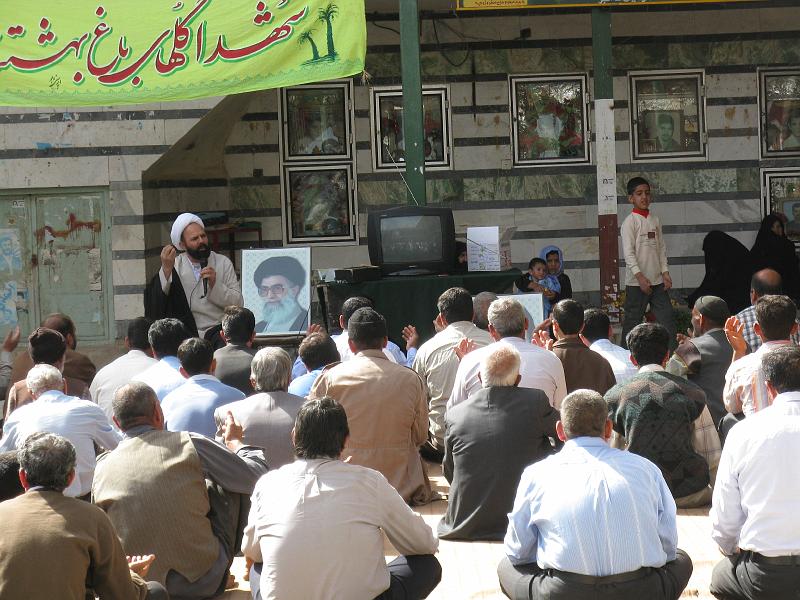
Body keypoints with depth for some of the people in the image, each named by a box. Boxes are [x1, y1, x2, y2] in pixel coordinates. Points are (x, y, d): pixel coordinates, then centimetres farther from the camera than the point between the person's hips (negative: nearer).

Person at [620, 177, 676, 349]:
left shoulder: (655, 220, 11)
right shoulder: (630, 222, -8)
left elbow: (662, 249, 14)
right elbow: (628, 252, -14)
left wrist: (665, 273, 4)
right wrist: (640, 276, -22)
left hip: (657, 280, 6)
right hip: (636, 282, -6)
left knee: (667, 317, 4)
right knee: (632, 321, 1)